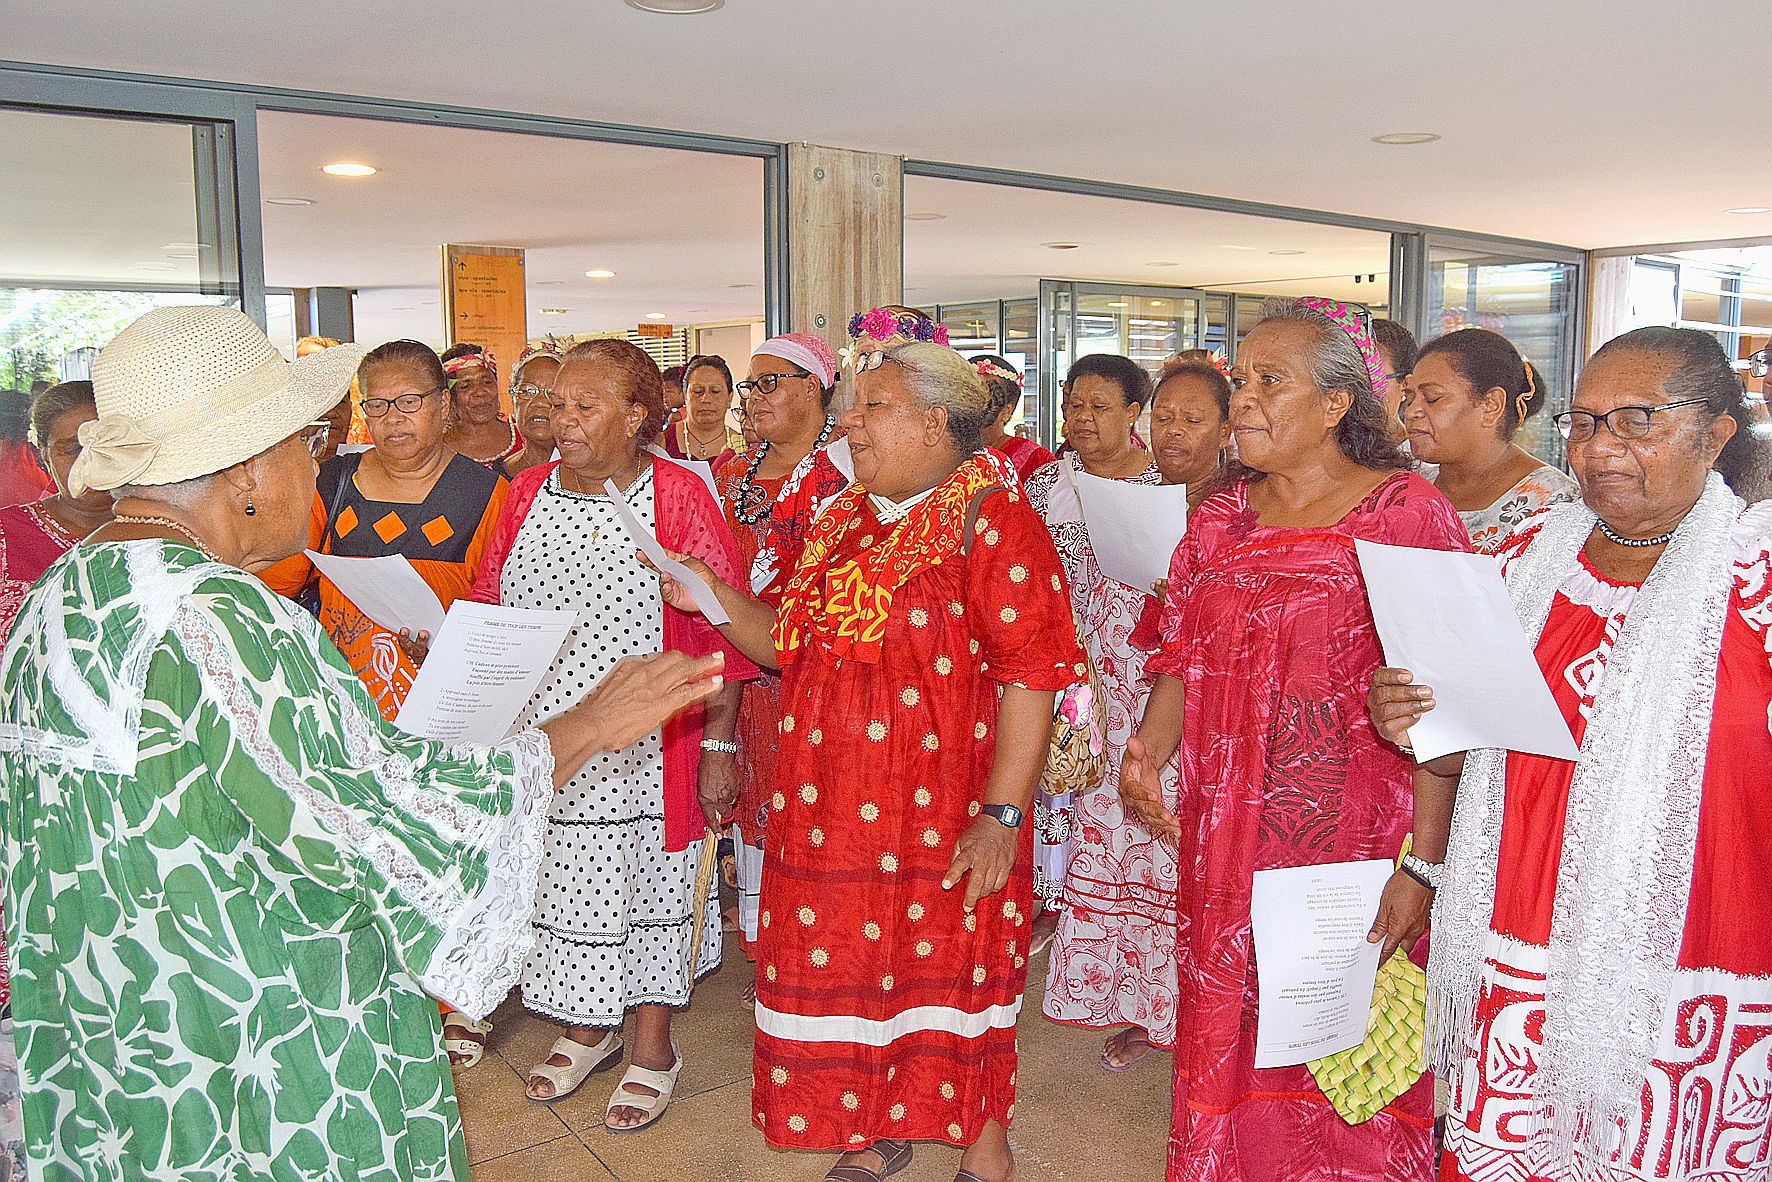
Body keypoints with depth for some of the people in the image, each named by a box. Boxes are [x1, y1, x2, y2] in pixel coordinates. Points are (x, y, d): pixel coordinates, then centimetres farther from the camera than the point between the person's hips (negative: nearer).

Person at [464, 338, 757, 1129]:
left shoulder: (678, 496, -9)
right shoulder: (527, 493, 6)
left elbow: (719, 628, -8)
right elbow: (488, 607, 14)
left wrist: (717, 742, -10)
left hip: (645, 747, -4)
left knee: (649, 882, 8)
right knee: (563, 879, 14)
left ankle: (653, 1043, 28)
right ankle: (585, 1027, 36)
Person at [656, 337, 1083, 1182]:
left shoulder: (991, 523, -11)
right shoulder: (842, 524, 12)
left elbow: (1031, 676, -17)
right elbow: (792, 646, 16)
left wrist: (1002, 815, -21)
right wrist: (716, 599, 0)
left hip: (941, 817, -6)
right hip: (830, 810, 7)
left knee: (953, 971, 8)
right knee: (850, 966, 15)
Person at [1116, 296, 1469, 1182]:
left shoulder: (1408, 514, -8)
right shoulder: (1219, 518, 9)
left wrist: (1421, 864, -18)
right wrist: (1146, 754, -5)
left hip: (1355, 841, -4)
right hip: (1224, 843, 5)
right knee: (1230, 1047, 15)